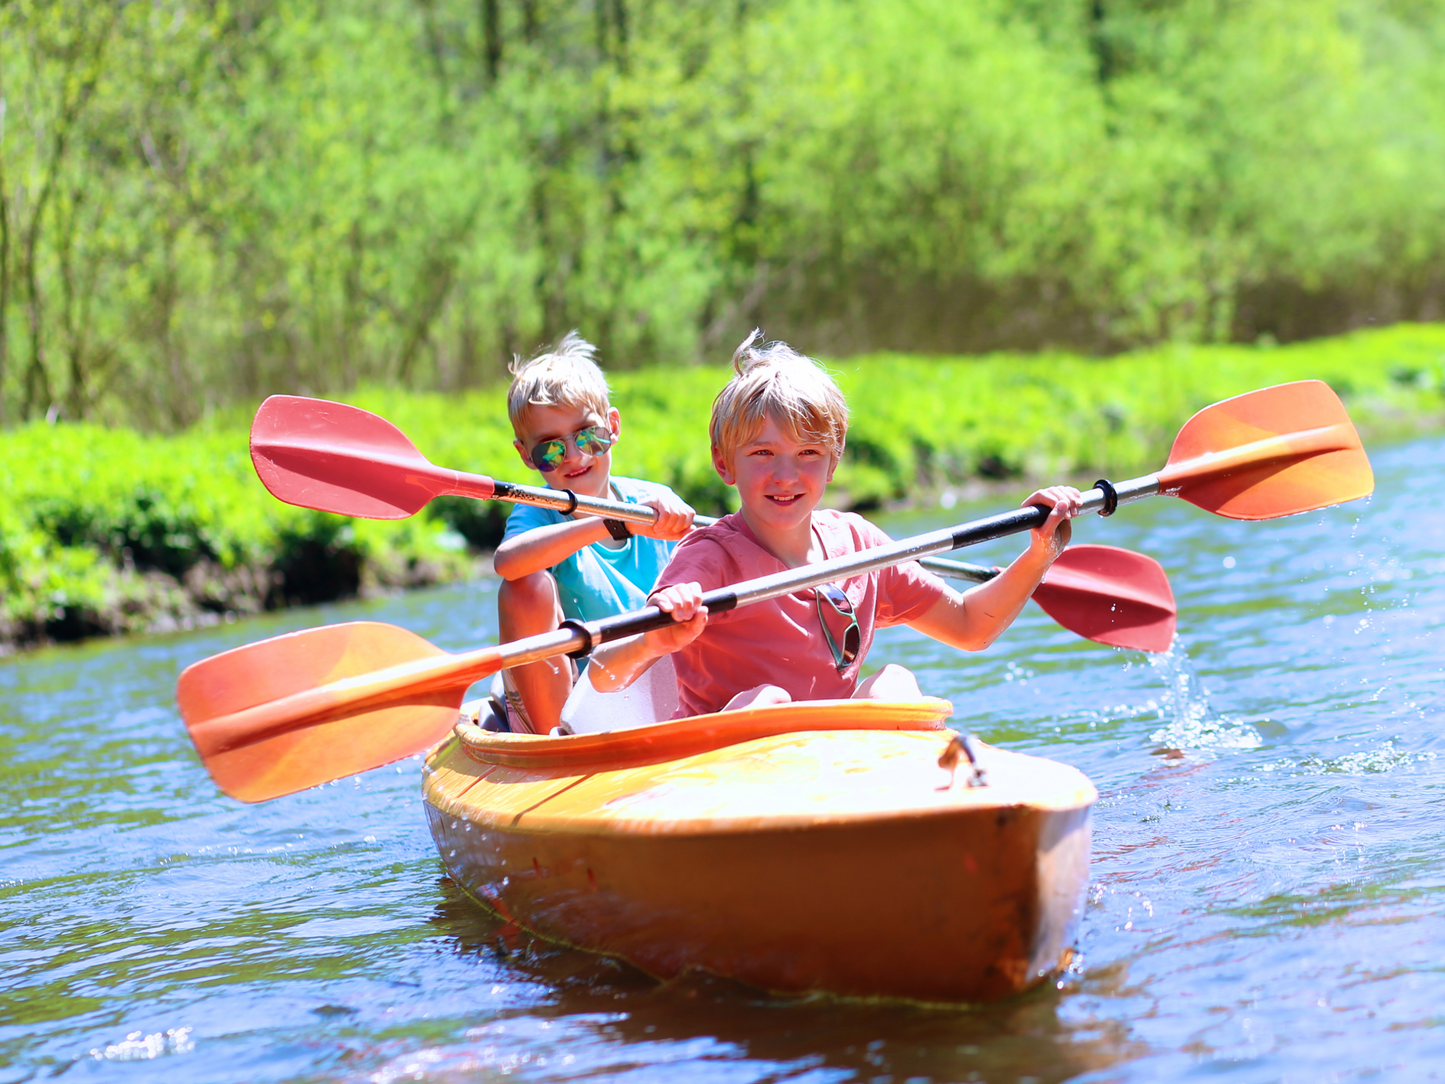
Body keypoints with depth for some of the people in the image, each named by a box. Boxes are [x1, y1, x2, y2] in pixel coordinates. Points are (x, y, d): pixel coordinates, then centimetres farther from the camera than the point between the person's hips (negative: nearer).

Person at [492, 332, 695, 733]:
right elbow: (506, 561, -37)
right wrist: (619, 524, -44)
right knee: (528, 587, -28)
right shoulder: (537, 515, -12)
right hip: (559, 709, -2)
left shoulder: (658, 502, -2)